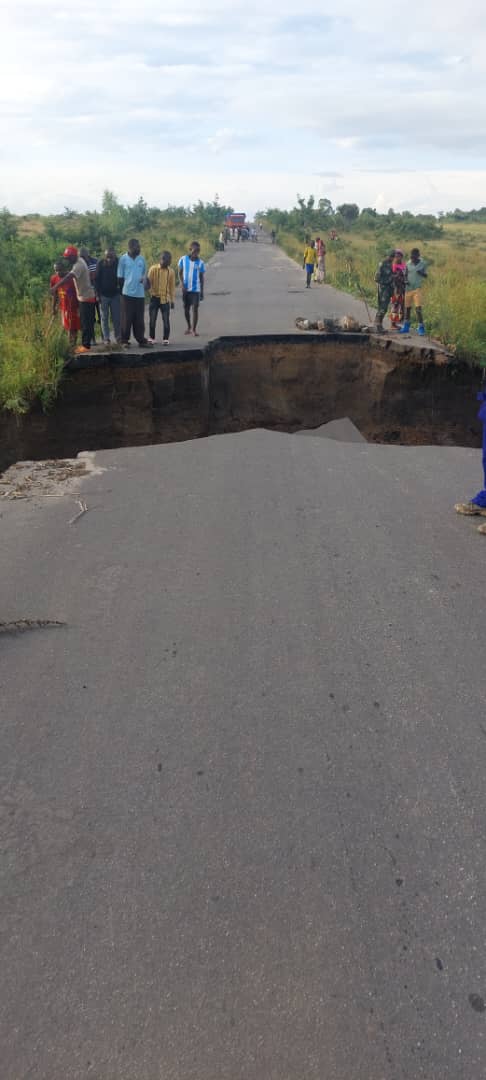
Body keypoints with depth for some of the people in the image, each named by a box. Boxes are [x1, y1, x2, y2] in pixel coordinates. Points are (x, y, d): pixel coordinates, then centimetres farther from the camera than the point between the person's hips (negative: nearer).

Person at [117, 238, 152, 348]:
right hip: (127, 293, -4)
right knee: (126, 318, 0)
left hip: (140, 293, 4)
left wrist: (143, 277, 0)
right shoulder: (123, 259, -4)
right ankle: (125, 340, 5)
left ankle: (141, 339, 16)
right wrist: (122, 290, 1)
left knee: (139, 318, 8)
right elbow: (120, 276, 0)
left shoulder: (141, 259, 8)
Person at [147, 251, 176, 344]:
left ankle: (165, 339, 13)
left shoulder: (171, 271, 1)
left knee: (166, 320, 2)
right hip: (154, 298, -1)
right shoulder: (153, 269, -4)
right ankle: (151, 338, 17)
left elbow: (172, 287, 5)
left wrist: (172, 300, 4)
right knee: (152, 320, 5)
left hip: (165, 299, 1)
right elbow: (148, 282, -3)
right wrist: (147, 285, -26)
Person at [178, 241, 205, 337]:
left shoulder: (200, 262, -2)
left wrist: (202, 292, 4)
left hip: (196, 289, -1)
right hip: (186, 289, 1)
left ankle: (194, 329, 0)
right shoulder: (183, 259, -3)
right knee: (186, 308, 10)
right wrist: (182, 285, -9)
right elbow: (180, 273, 3)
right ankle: (189, 327, 27)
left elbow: (201, 277, 4)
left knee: (195, 309, -6)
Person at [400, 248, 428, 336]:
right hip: (408, 288, 3)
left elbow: (425, 275, 7)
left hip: (417, 289, -3)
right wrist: (405, 281, -11)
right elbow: (406, 275, 11)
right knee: (407, 308, 11)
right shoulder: (408, 264, 2)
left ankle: (421, 328, -5)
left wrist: (421, 273, -16)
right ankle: (406, 326, 27)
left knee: (418, 308, -11)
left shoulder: (423, 263, -2)